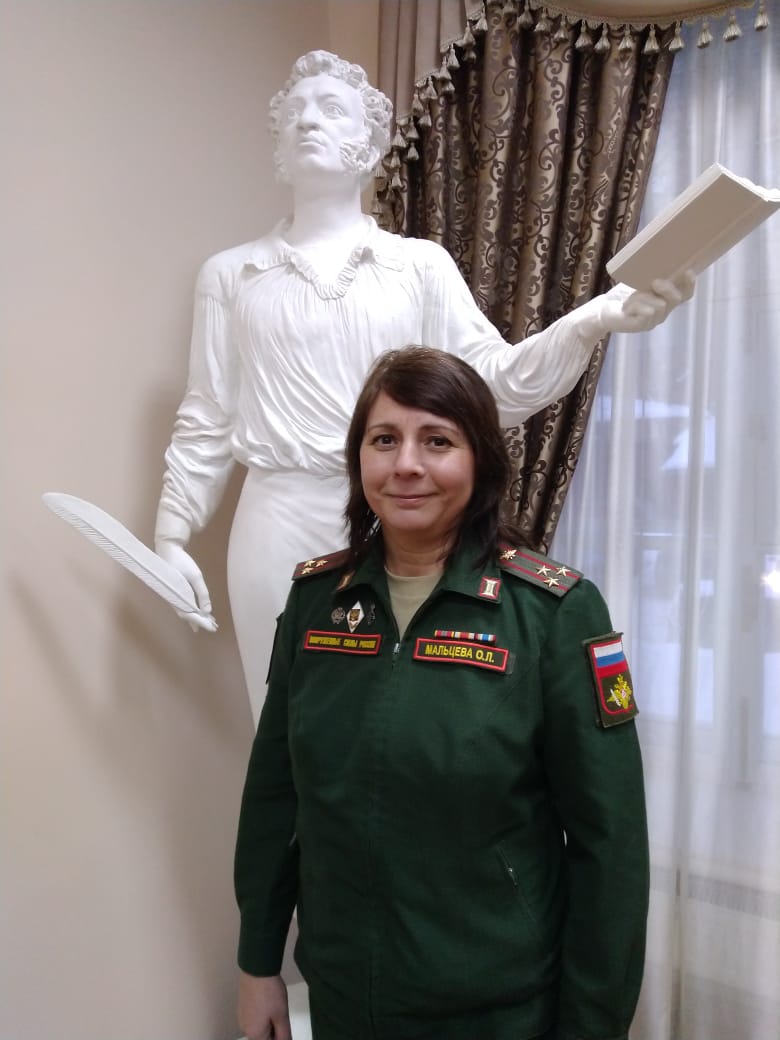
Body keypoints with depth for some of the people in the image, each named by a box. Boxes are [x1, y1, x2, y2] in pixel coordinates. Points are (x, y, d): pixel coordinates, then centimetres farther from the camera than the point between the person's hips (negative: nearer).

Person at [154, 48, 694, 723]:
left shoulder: (422, 263, 6)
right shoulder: (230, 273, 9)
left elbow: (495, 383, -3)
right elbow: (206, 418, 9)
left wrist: (594, 319, -18)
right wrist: (173, 537, 5)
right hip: (282, 525, 1)